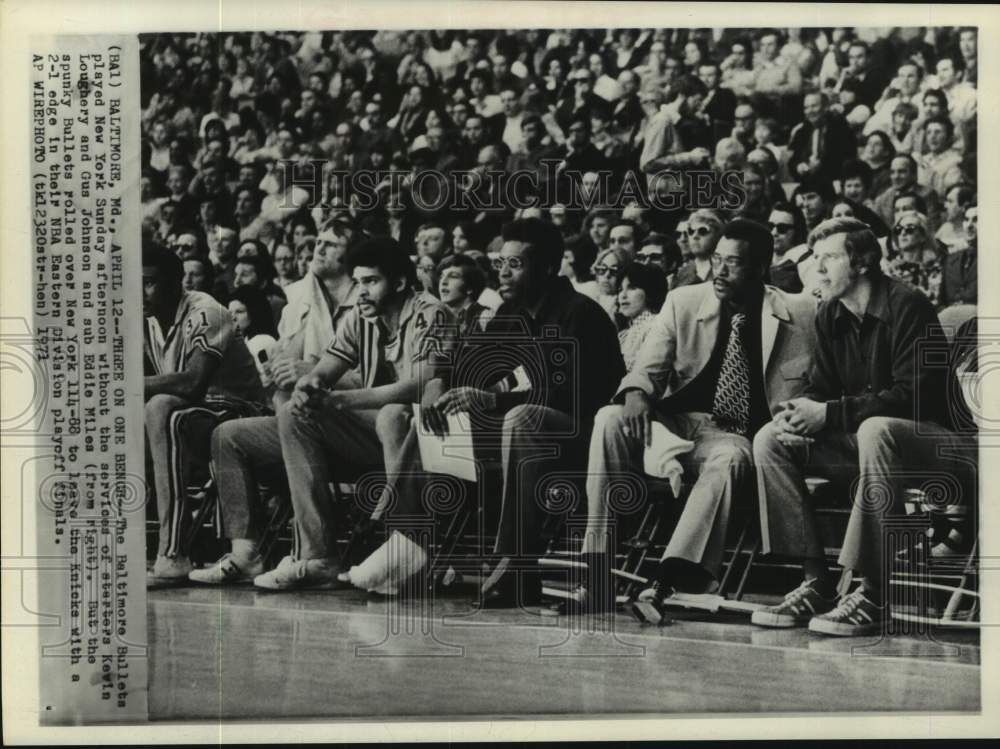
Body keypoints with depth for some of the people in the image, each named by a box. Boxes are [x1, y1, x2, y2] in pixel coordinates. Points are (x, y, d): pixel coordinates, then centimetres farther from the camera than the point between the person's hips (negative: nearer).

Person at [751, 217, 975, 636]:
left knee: (876, 429, -40)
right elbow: (822, 389, 9)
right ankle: (815, 582, -12)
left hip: (940, 441, -7)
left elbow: (915, 394, -24)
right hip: (864, 439, 8)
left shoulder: (907, 306, -16)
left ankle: (872, 593, -33)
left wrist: (829, 414, -26)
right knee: (770, 440, -8)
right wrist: (799, 413, -16)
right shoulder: (830, 317, 7)